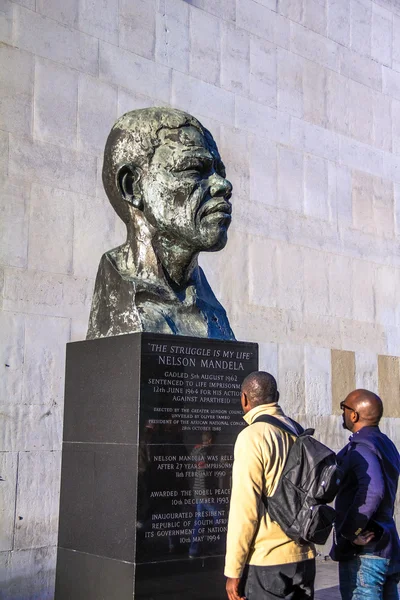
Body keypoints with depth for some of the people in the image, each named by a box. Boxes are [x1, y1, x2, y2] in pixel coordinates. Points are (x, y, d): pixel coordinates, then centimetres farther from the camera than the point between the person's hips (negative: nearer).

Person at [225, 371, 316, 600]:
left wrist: (233, 570, -10)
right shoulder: (299, 432, 6)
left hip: (267, 559, -6)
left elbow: (245, 508, -15)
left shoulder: (252, 437, -13)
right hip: (305, 556, 6)